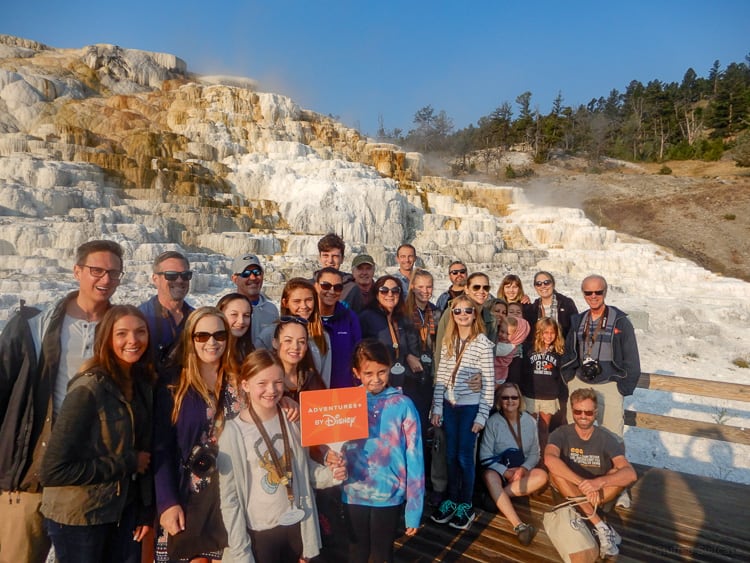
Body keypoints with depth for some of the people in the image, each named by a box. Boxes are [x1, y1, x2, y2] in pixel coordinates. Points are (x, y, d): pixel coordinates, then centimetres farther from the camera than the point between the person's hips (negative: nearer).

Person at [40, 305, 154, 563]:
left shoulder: (142, 383, -2)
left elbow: (145, 450, 5)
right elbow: (53, 470, -22)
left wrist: (146, 510, 4)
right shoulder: (88, 389, -22)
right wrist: (127, 463, -19)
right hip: (79, 516, -5)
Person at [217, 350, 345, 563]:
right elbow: (229, 498, -10)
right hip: (259, 532, -3)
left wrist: (329, 474, -12)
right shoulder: (233, 433, -15)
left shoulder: (292, 421, -6)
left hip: (297, 525, 3)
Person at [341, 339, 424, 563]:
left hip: (389, 495, -2)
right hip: (354, 494, 2)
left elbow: (414, 459, -11)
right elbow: (336, 447, 3)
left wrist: (413, 510, -9)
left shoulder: (403, 405, -14)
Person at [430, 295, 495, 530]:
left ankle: (466, 505, 24)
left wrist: (482, 415, -10)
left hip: (470, 407, -4)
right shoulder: (448, 341, 4)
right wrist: (437, 407, 4)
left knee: (465, 457, 6)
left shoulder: (483, 343, -11)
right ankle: (452, 499, 31)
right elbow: (441, 376, 6)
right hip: (449, 405, 4)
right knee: (451, 455, 14)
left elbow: (489, 382, -9)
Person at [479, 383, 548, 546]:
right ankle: (519, 526, -44)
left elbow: (534, 453, 0)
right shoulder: (493, 422, -10)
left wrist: (523, 469, -19)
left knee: (542, 476, -26)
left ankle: (496, 496, -26)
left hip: (521, 471, 3)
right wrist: (506, 472, -21)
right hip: (498, 469, -3)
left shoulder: (530, 421, 1)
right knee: (489, 476, -36)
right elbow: (485, 456, -11)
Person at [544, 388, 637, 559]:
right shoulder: (562, 434, -15)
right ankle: (601, 527, -30)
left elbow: (631, 474, -27)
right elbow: (549, 459, -36)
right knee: (555, 470, -31)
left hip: (600, 494, 1)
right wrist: (582, 483, -44)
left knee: (619, 473, -25)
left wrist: (599, 482, -43)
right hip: (568, 494, 0)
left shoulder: (606, 438, -13)